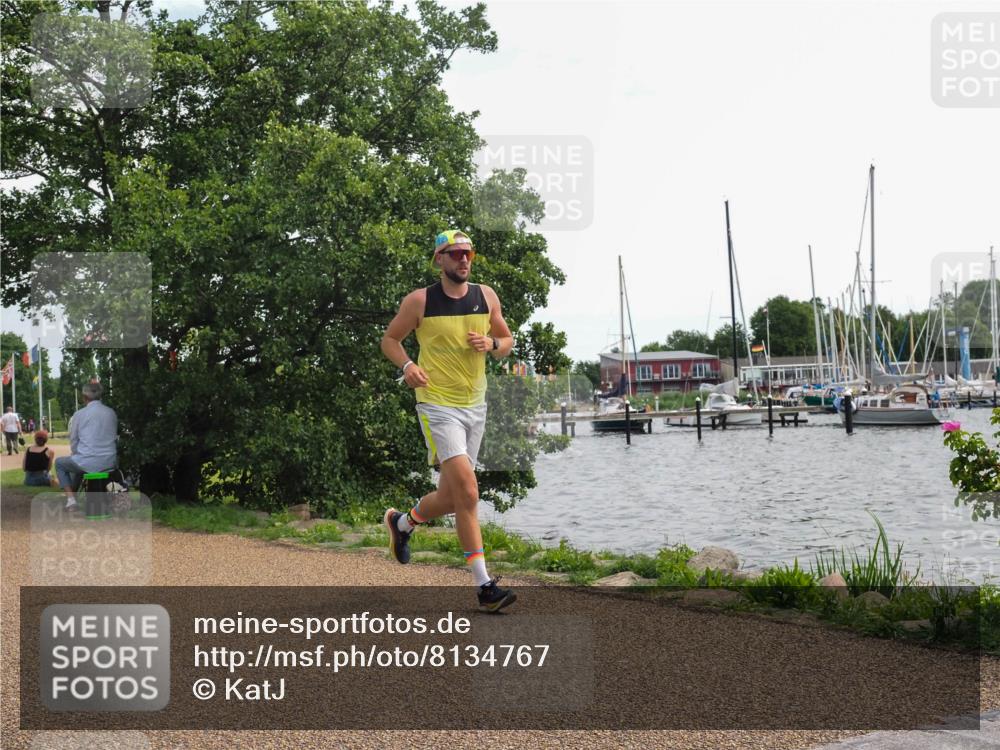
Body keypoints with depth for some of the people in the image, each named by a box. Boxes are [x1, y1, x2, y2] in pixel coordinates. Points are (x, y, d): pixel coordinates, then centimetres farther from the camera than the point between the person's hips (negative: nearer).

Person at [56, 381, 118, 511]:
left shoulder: (79, 415, -5)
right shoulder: (112, 413, 5)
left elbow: (73, 442, 3)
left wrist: (74, 455, 24)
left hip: (89, 463, -5)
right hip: (110, 462, 5)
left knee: (60, 462, 25)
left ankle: (70, 497, 13)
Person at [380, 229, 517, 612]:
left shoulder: (486, 296, 6)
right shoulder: (419, 301, -5)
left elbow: (507, 340, 16)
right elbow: (389, 339, 6)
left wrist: (491, 344, -7)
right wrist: (407, 365, -14)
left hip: (475, 406, 6)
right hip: (438, 405, -6)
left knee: (451, 497, 13)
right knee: (467, 493, -17)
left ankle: (402, 522, 44)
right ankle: (485, 586, -13)